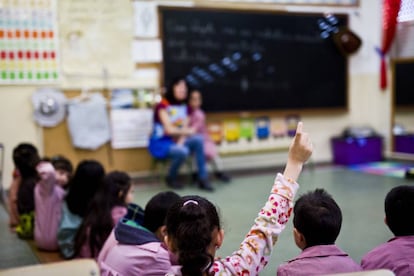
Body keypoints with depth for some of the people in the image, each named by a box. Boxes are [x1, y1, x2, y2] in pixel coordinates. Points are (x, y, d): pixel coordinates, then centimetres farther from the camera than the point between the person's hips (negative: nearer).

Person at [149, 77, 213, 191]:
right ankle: (171, 178, -6)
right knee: (182, 151, -34)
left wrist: (180, 142, -21)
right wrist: (188, 131, -6)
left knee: (198, 139, -20)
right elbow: (169, 130, -18)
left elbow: (185, 129, -1)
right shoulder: (163, 106, -14)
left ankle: (203, 178, -17)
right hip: (161, 143, -6)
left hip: (177, 141, 6)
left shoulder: (184, 107, 7)